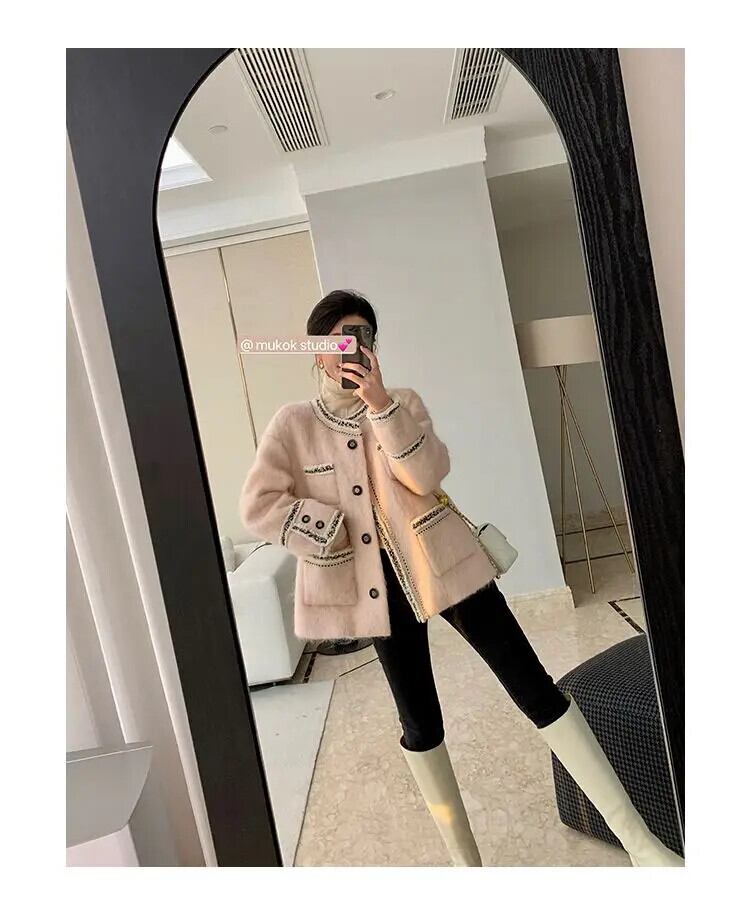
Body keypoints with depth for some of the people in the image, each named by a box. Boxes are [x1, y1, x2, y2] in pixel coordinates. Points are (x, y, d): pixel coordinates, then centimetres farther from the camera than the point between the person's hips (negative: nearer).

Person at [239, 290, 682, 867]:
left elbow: (427, 474, -12)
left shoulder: (402, 402, 4)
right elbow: (258, 505, -7)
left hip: (444, 565, 0)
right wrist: (333, 530, -11)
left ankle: (640, 840, 13)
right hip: (382, 584, 0)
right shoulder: (293, 424, 1)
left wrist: (380, 403, -21)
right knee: (420, 722, 13)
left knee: (535, 689, -1)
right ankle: (465, 859, 34)